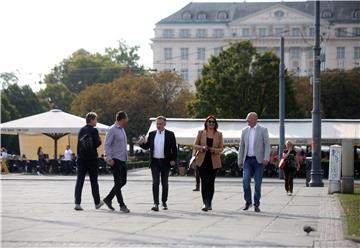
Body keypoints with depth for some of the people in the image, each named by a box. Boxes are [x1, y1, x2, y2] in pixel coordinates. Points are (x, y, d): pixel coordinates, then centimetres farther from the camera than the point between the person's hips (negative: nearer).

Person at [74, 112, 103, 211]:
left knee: (79, 180, 0)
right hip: (92, 158, -4)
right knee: (94, 181, 8)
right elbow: (97, 144, -17)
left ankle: (77, 203, -10)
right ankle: (97, 203, 20)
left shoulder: (81, 130, 7)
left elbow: (78, 144, 8)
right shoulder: (94, 130, -9)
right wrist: (100, 140, 5)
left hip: (81, 158, 4)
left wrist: (79, 155, 13)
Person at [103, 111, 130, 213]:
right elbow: (107, 145, -15)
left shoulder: (122, 129, 15)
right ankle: (122, 205, -2)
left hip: (123, 160, 9)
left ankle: (108, 199, 23)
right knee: (118, 182, -5)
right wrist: (109, 158, -22)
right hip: (115, 160, -9)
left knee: (123, 182, 11)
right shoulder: (112, 130, -11)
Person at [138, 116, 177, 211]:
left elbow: (174, 148, 2)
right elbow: (147, 147, 8)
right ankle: (156, 204, -12)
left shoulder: (170, 134, 2)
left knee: (165, 183, 9)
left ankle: (164, 202, 23)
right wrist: (142, 143, -12)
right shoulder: (152, 134, 8)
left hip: (165, 162, -1)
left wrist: (173, 160, -8)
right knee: (155, 182, -8)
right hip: (154, 162, 1)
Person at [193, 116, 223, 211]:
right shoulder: (201, 133, 5)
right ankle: (205, 203, -17)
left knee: (211, 182, 7)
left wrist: (214, 150, -16)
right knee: (204, 181, -12)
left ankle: (209, 203, 19)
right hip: (202, 160, -1)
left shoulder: (219, 134, 6)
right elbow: (195, 145, 5)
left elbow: (221, 148, 5)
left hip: (213, 161, 1)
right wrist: (202, 148, -16)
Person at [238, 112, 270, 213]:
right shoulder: (245, 131, 11)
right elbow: (241, 146, 14)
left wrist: (266, 158, -16)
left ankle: (256, 204, 9)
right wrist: (240, 160, 10)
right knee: (245, 180, -12)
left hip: (258, 160, -2)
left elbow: (267, 145, -4)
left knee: (258, 183, -1)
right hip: (248, 159, 2)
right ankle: (248, 202, 3)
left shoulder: (263, 130, 1)